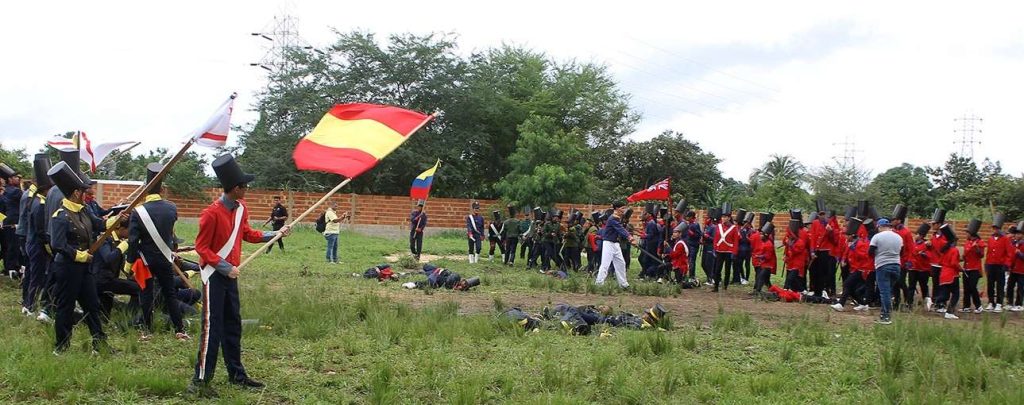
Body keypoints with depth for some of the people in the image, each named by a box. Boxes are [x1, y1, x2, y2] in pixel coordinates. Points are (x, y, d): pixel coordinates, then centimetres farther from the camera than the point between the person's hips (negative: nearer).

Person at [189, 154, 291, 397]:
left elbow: (246, 234, 20)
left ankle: (236, 374, 24)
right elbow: (201, 248, -15)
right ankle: (200, 381, -3)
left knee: (233, 325, 14)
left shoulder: (241, 209, 5)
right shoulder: (212, 213, -19)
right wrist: (225, 267, -21)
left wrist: (275, 235, 16)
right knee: (212, 327, -8)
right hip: (215, 275, -8)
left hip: (231, 275, 8)